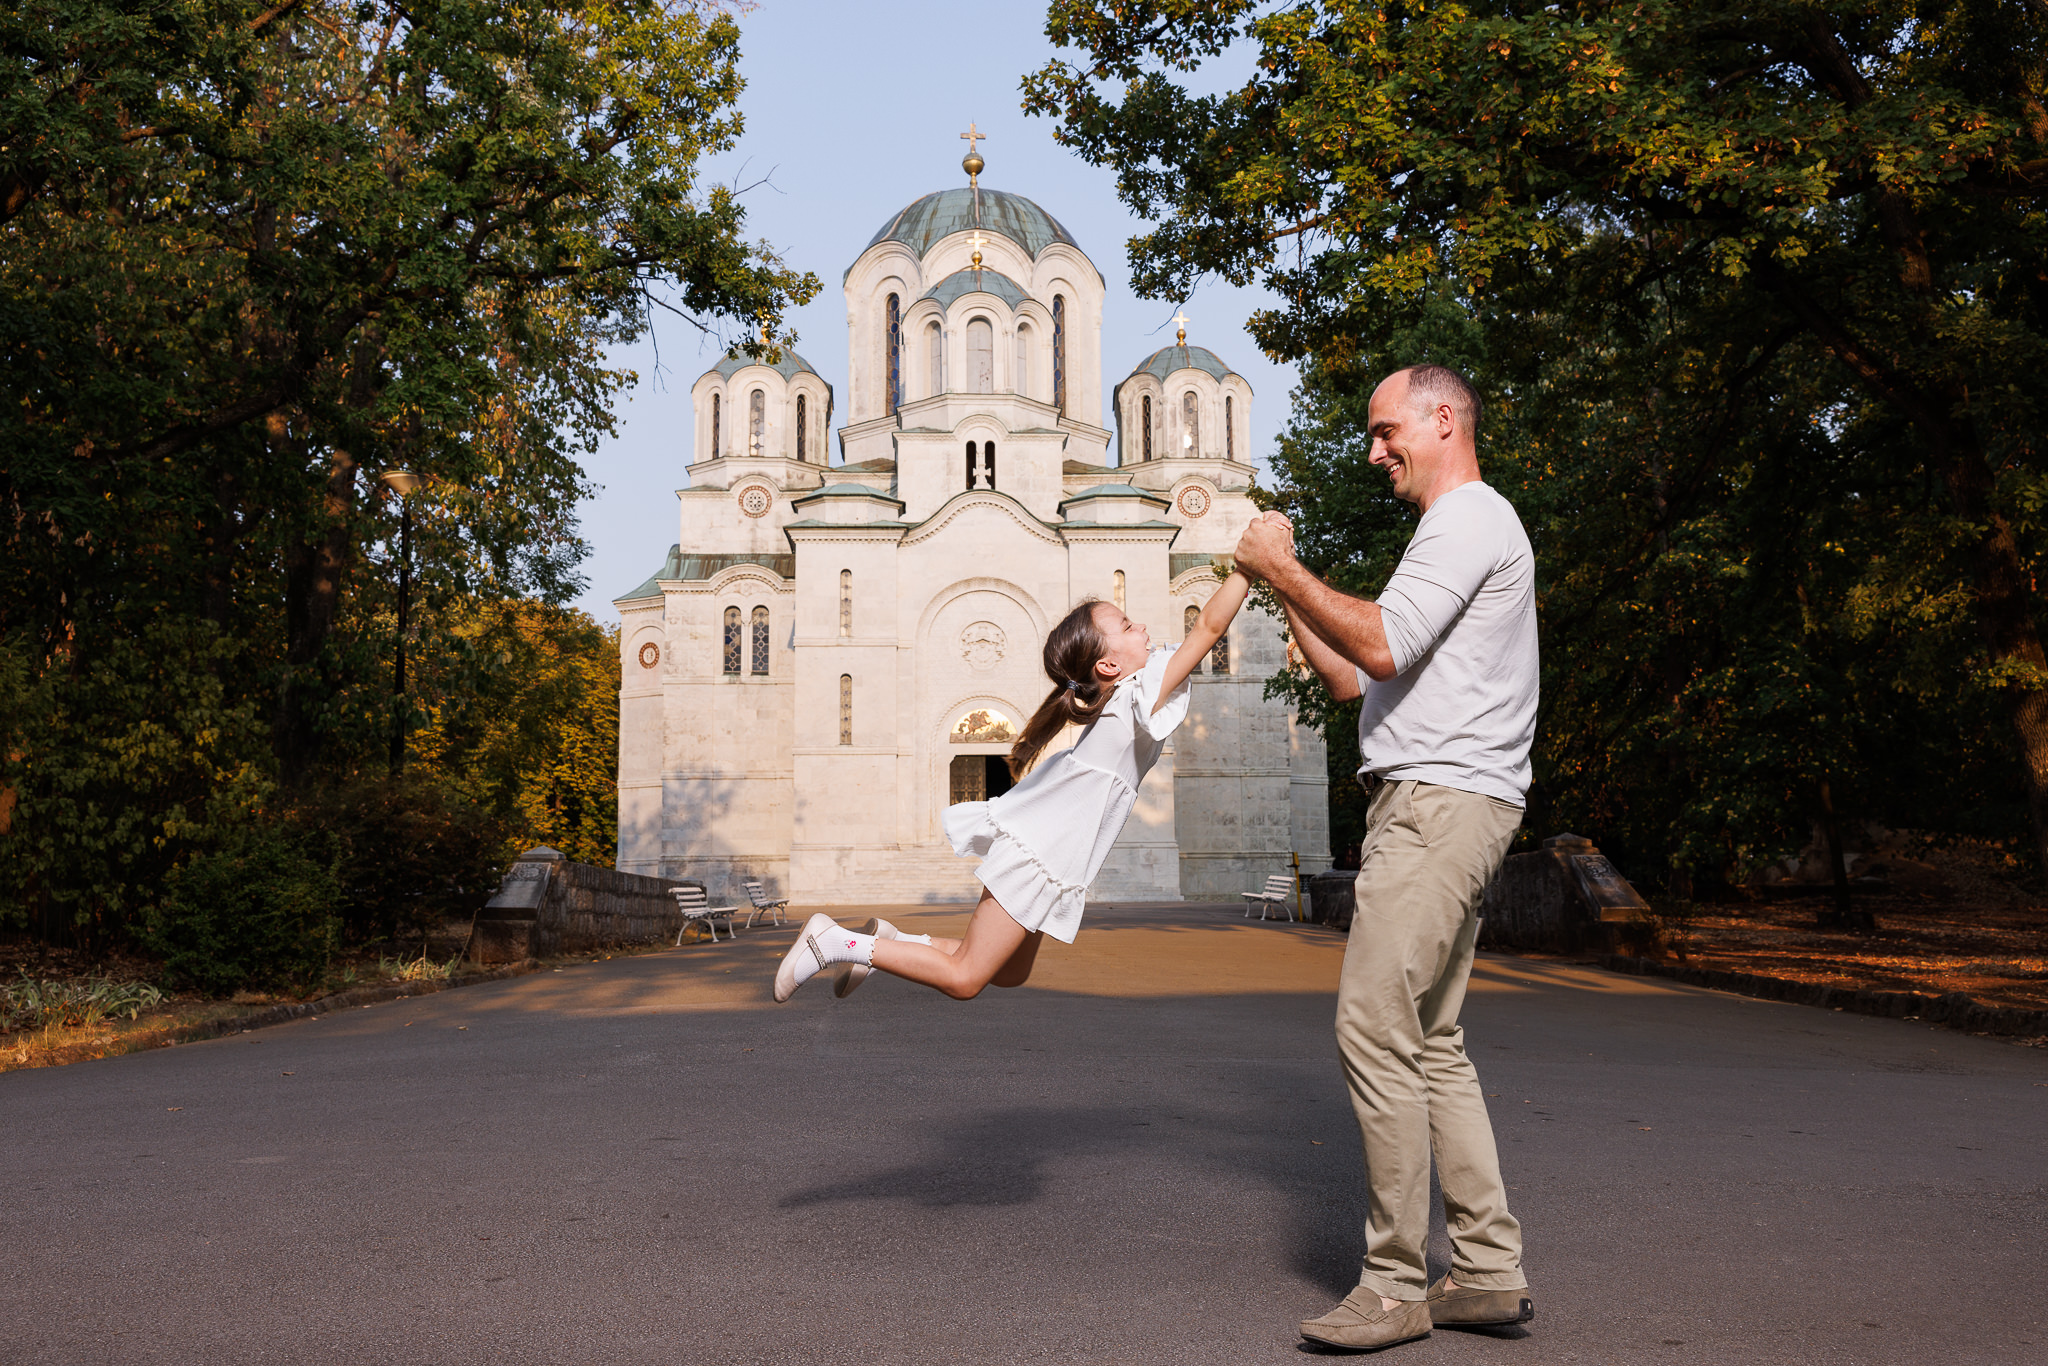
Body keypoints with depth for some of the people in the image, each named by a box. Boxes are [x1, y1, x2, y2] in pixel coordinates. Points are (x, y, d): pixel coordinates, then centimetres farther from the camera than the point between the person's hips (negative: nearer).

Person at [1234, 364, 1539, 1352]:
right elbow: (1354, 683, 24)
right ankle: (1490, 1269, 13)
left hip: (1439, 799, -11)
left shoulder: (1470, 518, -5)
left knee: (1375, 1028, -13)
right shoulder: (1461, 530, 28)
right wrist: (1281, 590, 19)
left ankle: (1396, 1284, -7)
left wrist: (1283, 567, -7)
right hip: (1438, 804, 11)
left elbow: (1380, 647, -18)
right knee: (1429, 1040, 9)